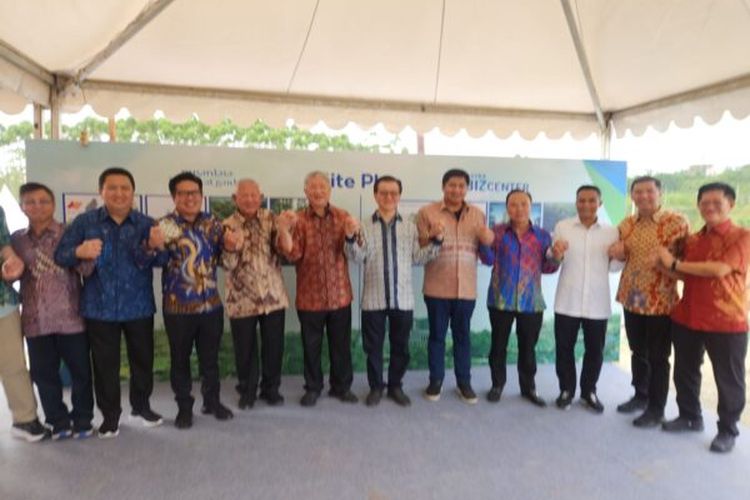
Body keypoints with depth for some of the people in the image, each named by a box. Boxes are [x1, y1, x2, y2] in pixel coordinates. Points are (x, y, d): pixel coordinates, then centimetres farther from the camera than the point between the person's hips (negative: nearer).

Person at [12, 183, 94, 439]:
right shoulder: (16, 240, 10)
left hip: (70, 317, -3)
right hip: (35, 321, 3)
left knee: (80, 371, 5)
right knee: (44, 375, 10)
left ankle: (82, 420, 21)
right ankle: (59, 422, 25)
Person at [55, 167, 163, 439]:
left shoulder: (147, 224, -1)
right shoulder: (84, 221, -1)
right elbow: (60, 256, -4)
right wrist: (79, 252, -25)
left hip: (139, 306, 1)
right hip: (99, 308, 0)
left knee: (143, 359, 13)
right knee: (105, 364, 9)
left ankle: (141, 406, 33)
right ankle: (110, 415, 25)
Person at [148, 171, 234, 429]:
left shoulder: (213, 223, 4)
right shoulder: (164, 225, -6)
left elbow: (222, 257, 9)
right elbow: (161, 261, -17)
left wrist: (229, 246, -13)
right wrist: (154, 247, -39)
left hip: (211, 303, 3)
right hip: (178, 306, -3)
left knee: (210, 356, 14)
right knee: (180, 359, 9)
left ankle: (212, 401, 30)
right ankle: (184, 407, 24)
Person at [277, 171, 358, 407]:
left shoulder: (343, 216, 2)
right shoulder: (298, 219, -3)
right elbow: (292, 255, -13)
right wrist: (284, 229, -29)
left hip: (339, 294, 1)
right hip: (309, 296, -1)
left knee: (341, 344, 12)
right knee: (311, 345, 11)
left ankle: (342, 386, 29)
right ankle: (313, 388, 28)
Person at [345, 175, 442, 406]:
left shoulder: (409, 226, 5)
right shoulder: (364, 226, 1)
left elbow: (417, 258, 3)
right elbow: (357, 257, -6)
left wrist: (435, 242, -8)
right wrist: (351, 239, -23)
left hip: (403, 298, 1)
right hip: (374, 299, -1)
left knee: (400, 346, 11)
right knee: (373, 346, 9)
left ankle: (395, 386, 28)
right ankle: (375, 387, 26)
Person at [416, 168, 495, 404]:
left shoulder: (477, 214, 8)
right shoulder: (427, 212, -2)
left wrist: (488, 240, -9)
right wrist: (431, 236, -20)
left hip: (466, 287, 2)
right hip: (437, 287, -2)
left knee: (463, 335, 11)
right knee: (437, 335, 8)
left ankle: (464, 381, 24)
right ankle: (436, 380, 23)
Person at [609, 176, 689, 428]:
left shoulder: (676, 222, -10)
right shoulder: (627, 224, 7)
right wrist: (617, 252, -3)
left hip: (660, 301, -5)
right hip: (632, 299, 5)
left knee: (658, 358, 5)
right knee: (638, 352, 18)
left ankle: (656, 409, 19)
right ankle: (640, 396, 36)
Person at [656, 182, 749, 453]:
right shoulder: (693, 239, 9)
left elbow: (719, 269, -22)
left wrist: (675, 264, -15)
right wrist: (667, 264, -8)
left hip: (726, 321, -6)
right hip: (687, 317, 6)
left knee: (728, 379, 8)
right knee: (685, 371, 17)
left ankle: (727, 430, 24)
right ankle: (690, 416, 35)